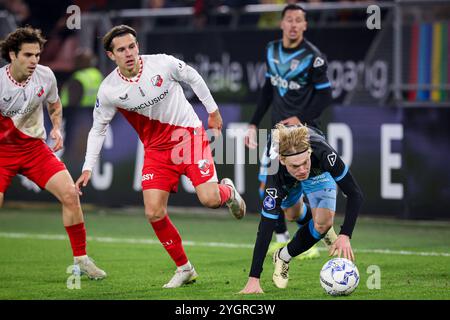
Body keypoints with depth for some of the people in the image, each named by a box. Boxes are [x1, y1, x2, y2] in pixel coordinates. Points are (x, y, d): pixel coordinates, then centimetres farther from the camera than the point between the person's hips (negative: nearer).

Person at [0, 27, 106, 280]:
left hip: (35, 147, 3)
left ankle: (81, 259, 3)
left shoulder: (45, 76, -6)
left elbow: (55, 105, 15)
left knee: (70, 194, -11)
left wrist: (57, 129, -2)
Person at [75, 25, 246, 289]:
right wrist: (88, 168, -3)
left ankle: (228, 192, 22)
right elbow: (98, 129, 3)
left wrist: (213, 111, 10)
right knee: (154, 213, -9)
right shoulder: (109, 90, -11)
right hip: (157, 149, 2)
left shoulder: (163, 63, -16)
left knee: (210, 199, -18)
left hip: (189, 135, -2)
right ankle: (184, 269, 9)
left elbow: (193, 78, 3)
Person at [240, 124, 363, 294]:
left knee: (324, 223, -16)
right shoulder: (275, 172, -45)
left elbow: (354, 194, -34)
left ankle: (283, 257, 6)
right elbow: (266, 226, -44)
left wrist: (345, 236, -44)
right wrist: (253, 278, -46)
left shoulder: (322, 152, -45)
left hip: (318, 170, 0)